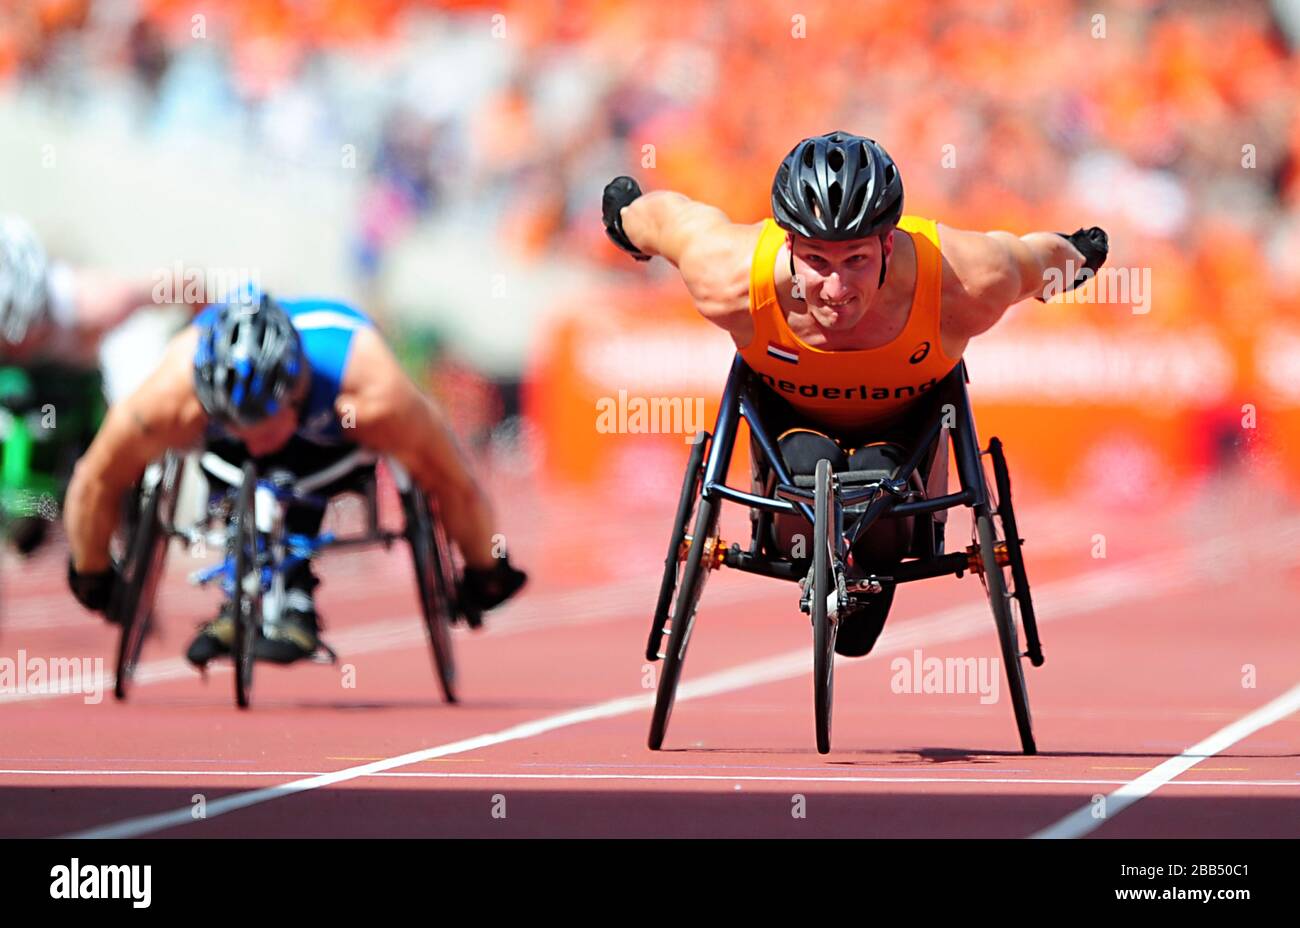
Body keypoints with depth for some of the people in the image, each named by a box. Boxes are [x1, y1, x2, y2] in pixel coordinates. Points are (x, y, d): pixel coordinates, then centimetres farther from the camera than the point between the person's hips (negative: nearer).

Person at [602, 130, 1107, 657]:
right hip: (789, 413, 0)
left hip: (906, 415, 0)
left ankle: (872, 574, 15)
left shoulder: (969, 285, -40)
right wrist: (625, 215, 7)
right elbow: (667, 213, -17)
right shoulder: (728, 280, -40)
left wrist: (1075, 254, 8)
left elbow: (1047, 258, -17)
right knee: (807, 463, -31)